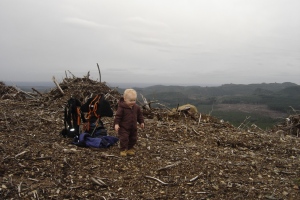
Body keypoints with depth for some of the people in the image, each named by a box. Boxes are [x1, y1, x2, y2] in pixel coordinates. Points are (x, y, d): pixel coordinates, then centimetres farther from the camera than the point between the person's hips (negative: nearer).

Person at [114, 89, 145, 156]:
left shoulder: (136, 107, 0)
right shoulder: (122, 108, -18)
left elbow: (140, 115, 11)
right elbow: (118, 116, -16)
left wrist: (141, 122, 9)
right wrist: (116, 124, -23)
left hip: (133, 127, 6)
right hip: (123, 127, -5)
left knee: (133, 139, 13)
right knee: (124, 138, -10)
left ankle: (130, 148, 30)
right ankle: (123, 150, 5)